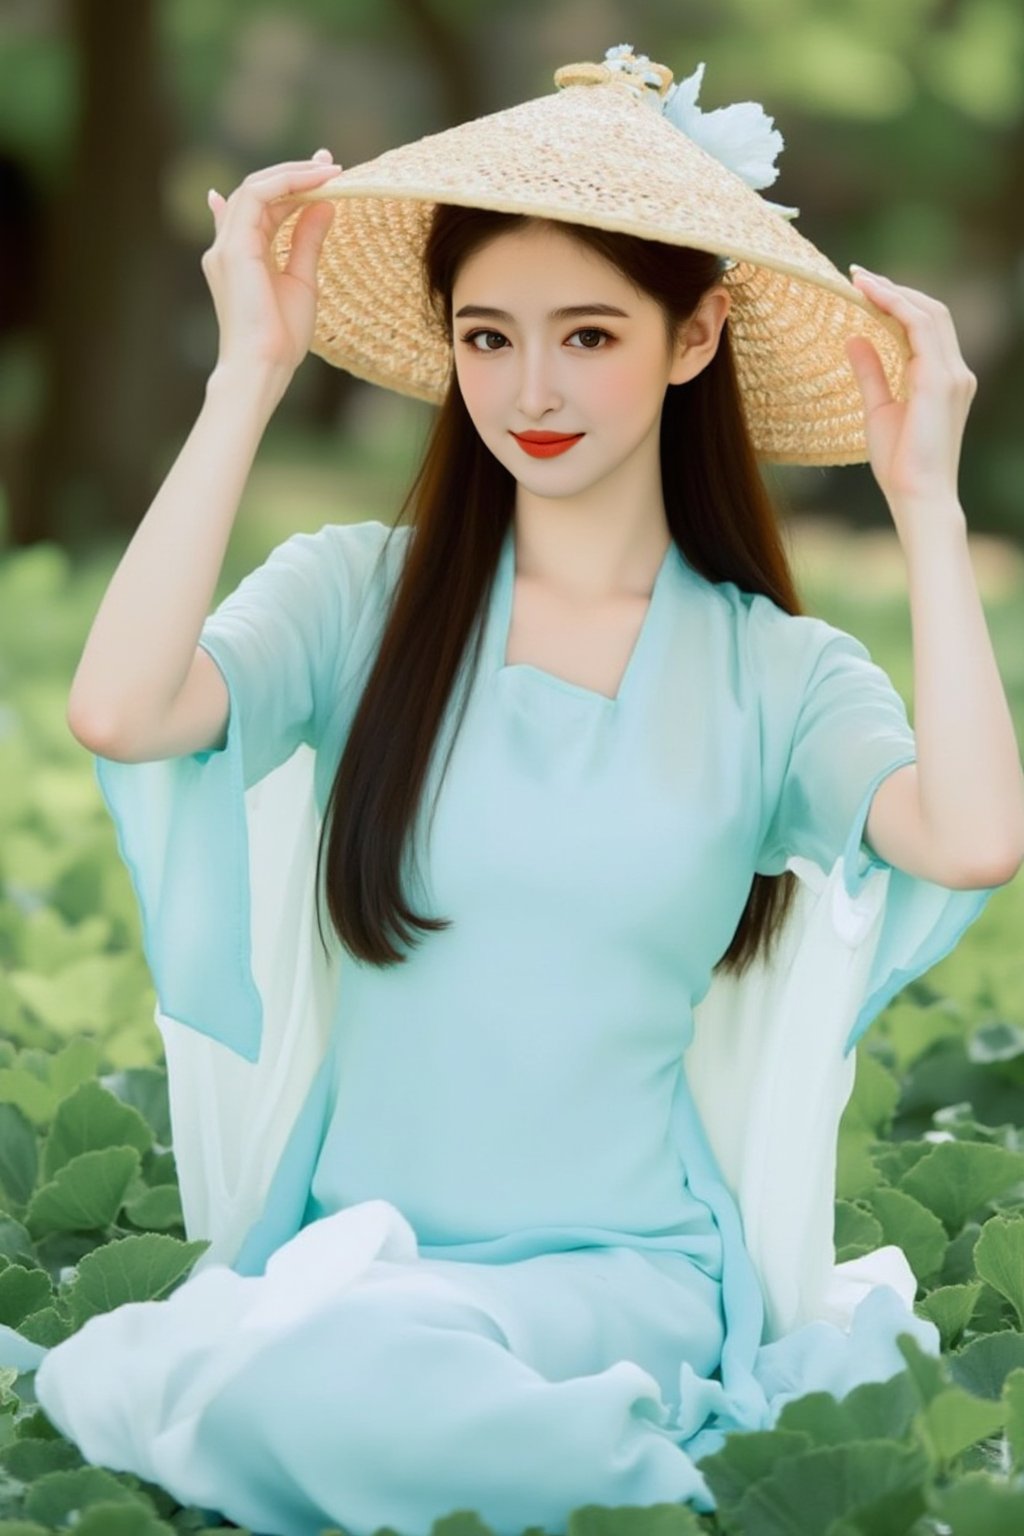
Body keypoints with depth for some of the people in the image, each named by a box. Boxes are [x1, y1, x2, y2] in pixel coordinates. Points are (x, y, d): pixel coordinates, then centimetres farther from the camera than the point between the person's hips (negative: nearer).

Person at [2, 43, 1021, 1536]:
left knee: (318, 1380, -32)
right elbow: (120, 715, -18)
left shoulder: (781, 676, 3)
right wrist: (250, 377, -12)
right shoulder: (356, 596, 2)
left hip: (626, 1276, -1)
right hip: (338, 1243, 1)